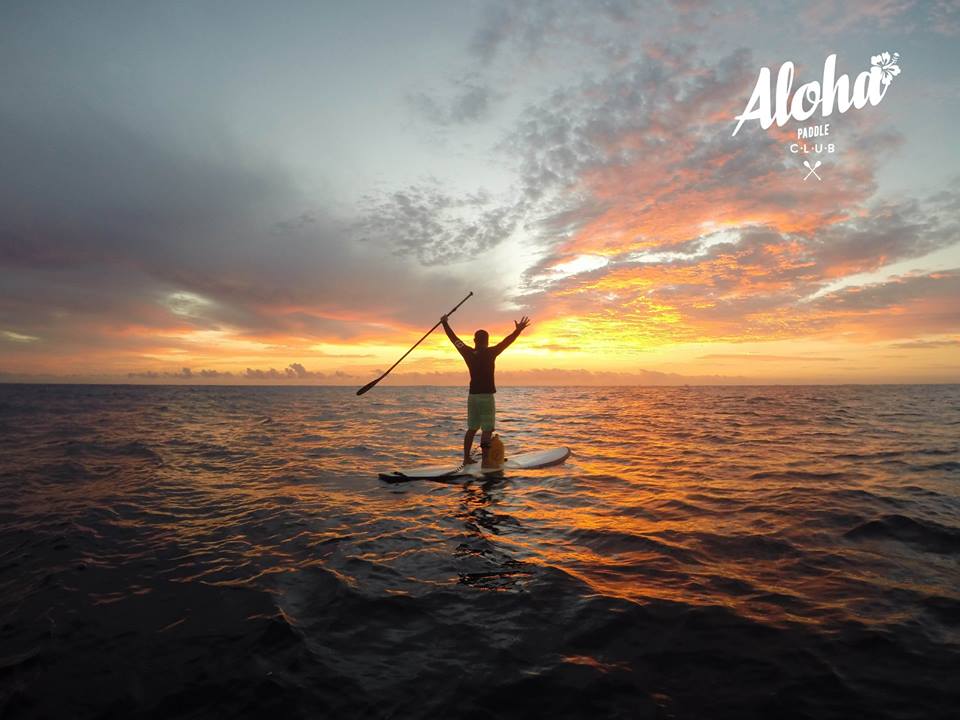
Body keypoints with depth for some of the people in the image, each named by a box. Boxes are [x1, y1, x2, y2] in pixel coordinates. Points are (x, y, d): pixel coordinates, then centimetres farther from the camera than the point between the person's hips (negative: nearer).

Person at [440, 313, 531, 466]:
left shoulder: (468, 353, 2)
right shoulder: (489, 353, -11)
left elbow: (454, 339, 11)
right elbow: (506, 342, -16)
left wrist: (445, 324, 22)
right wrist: (519, 330, -13)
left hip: (472, 395, 6)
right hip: (486, 396, -6)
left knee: (472, 428, 14)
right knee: (487, 429, -2)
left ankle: (466, 458, 17)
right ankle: (485, 460, -6)